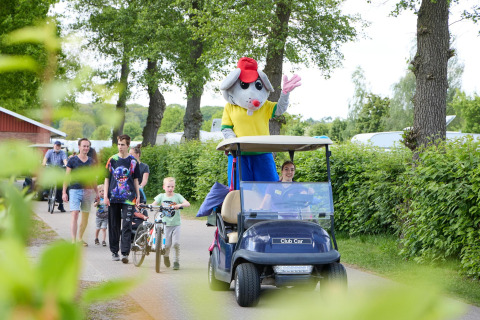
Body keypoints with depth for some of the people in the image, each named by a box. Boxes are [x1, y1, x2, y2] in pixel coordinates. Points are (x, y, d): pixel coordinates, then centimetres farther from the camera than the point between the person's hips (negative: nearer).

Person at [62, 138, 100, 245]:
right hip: (75, 190, -4)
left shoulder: (91, 161, 11)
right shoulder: (72, 160, -1)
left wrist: (96, 192, 19)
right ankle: (73, 240, -18)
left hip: (88, 191, 4)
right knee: (74, 215, -14)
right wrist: (64, 192, -5)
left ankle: (80, 238, 24)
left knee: (85, 216, 9)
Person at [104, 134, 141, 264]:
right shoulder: (112, 160, 4)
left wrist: (138, 196, 8)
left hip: (129, 199, -1)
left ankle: (125, 253, -11)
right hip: (114, 198, 1)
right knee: (114, 226, 7)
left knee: (127, 226, -9)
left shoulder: (133, 161, 5)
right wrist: (106, 196, -1)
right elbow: (107, 179, 6)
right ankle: (114, 252, 18)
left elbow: (135, 180, 12)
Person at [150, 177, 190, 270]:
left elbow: (187, 203, -11)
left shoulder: (177, 196, 1)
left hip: (176, 224, -1)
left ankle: (176, 261, 5)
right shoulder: (161, 196, 5)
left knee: (176, 243, -13)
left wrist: (180, 205, -31)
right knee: (167, 245, -3)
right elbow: (154, 204, -6)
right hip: (166, 224, 1)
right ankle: (166, 256, 29)